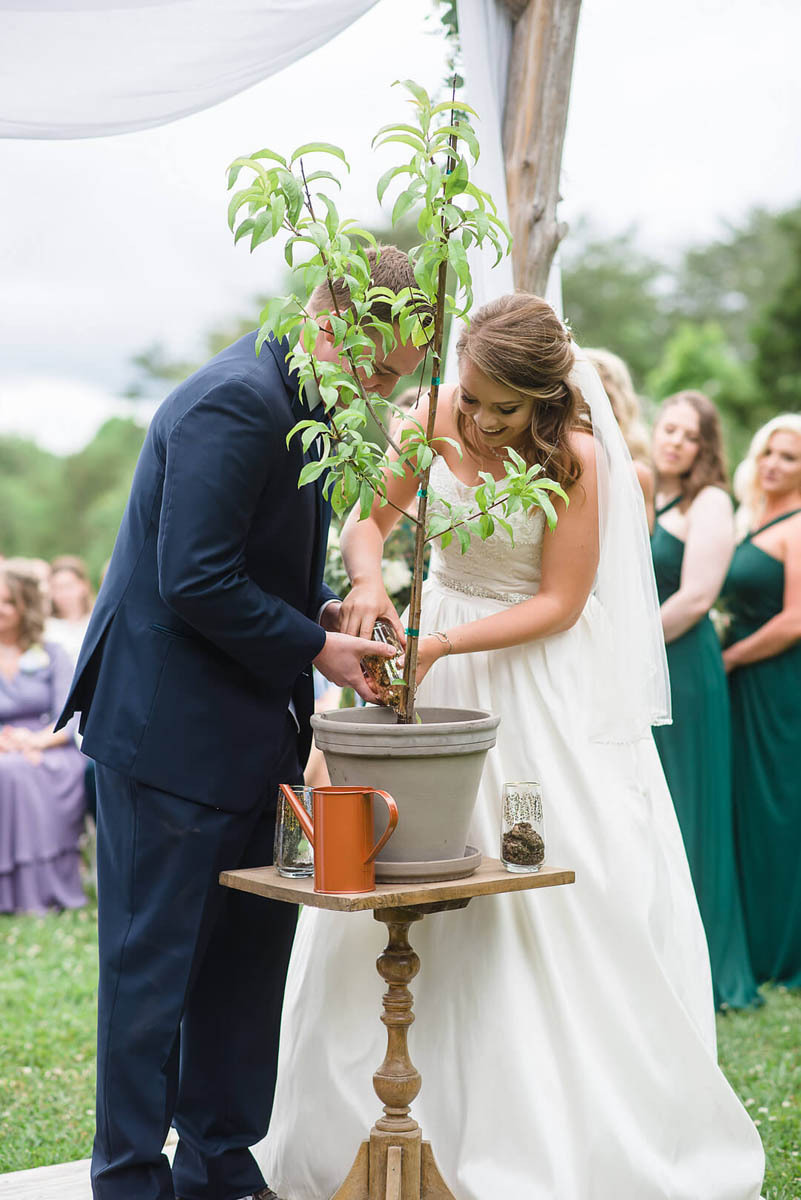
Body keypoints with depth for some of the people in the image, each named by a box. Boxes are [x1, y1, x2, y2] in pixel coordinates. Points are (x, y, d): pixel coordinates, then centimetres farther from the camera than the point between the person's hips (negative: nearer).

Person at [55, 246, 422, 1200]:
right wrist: (314, 647, -15)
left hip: (243, 738, 10)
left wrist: (326, 613, 5)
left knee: (249, 955, 14)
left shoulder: (296, 404, 13)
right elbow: (196, 581, -24)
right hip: (168, 728, -10)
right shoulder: (235, 403, -19)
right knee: (153, 962, 0)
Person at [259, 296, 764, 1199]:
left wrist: (443, 644, -24)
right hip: (437, 661, 4)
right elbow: (366, 521, 2)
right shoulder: (437, 418, -6)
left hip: (541, 678, -4)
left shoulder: (576, 459, -17)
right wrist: (367, 576, -20)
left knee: (557, 905, -2)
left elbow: (559, 602, -15)